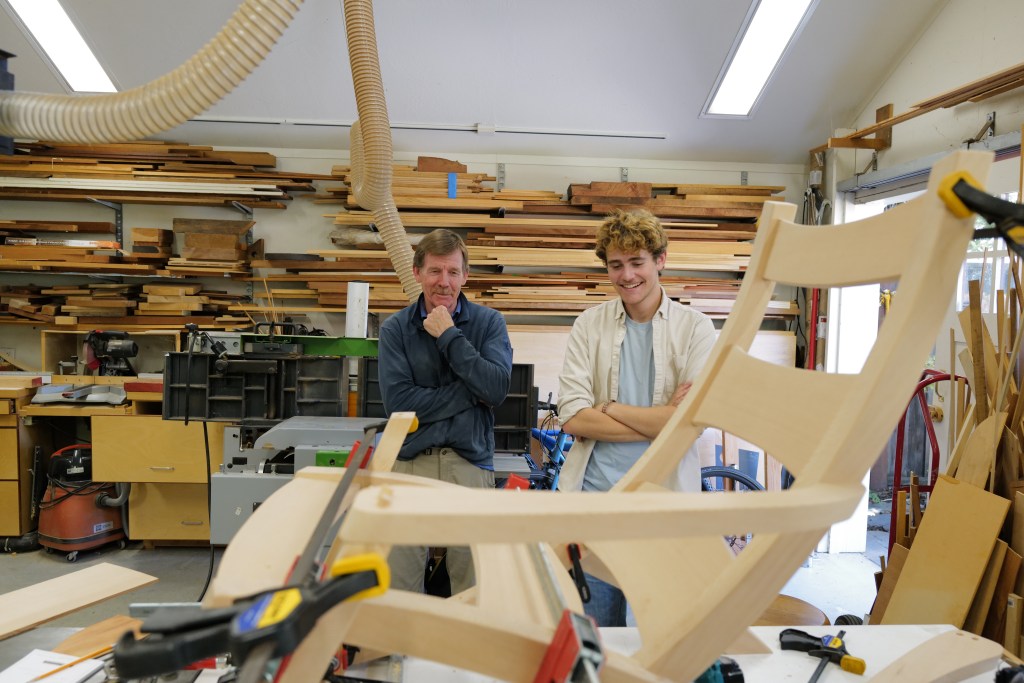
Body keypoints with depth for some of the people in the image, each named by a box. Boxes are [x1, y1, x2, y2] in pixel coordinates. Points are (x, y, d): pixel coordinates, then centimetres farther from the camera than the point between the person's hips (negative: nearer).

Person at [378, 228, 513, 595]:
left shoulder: (488, 322, 5)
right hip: (409, 461, 0)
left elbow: (497, 388, -10)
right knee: (399, 582, 2)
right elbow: (397, 401, -8)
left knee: (474, 585, 5)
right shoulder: (395, 328, 5)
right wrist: (471, 393, -9)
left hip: (471, 462, 0)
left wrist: (449, 336, -8)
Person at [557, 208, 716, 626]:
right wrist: (660, 421, -12)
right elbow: (572, 417, -8)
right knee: (594, 633, 13)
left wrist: (609, 408, -9)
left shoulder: (695, 328, -1)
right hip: (594, 493, 1)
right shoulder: (589, 325, 2)